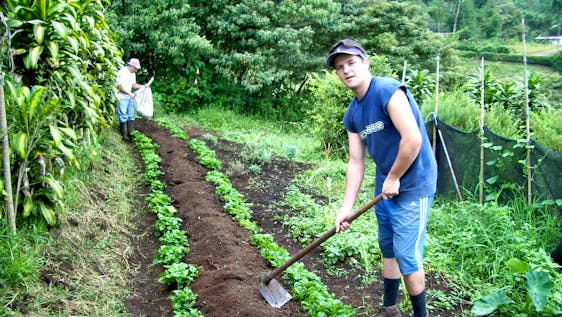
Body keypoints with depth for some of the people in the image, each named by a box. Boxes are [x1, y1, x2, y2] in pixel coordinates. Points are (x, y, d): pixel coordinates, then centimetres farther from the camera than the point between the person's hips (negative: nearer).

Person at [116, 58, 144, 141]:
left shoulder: (133, 73, 10)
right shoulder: (122, 72, -16)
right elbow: (120, 86, -19)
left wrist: (143, 86, -1)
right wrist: (130, 93, -20)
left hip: (130, 96, 8)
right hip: (122, 97, -8)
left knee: (131, 115, 10)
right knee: (123, 116, -4)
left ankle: (131, 133, 17)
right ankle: (124, 135, 2)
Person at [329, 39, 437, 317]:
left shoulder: (387, 91, -20)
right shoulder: (352, 114, 6)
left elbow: (413, 140, -27)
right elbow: (356, 162, 8)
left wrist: (394, 179, -14)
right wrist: (346, 208, 4)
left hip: (412, 187, -8)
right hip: (385, 187, 8)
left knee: (407, 257, -2)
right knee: (388, 249, 19)